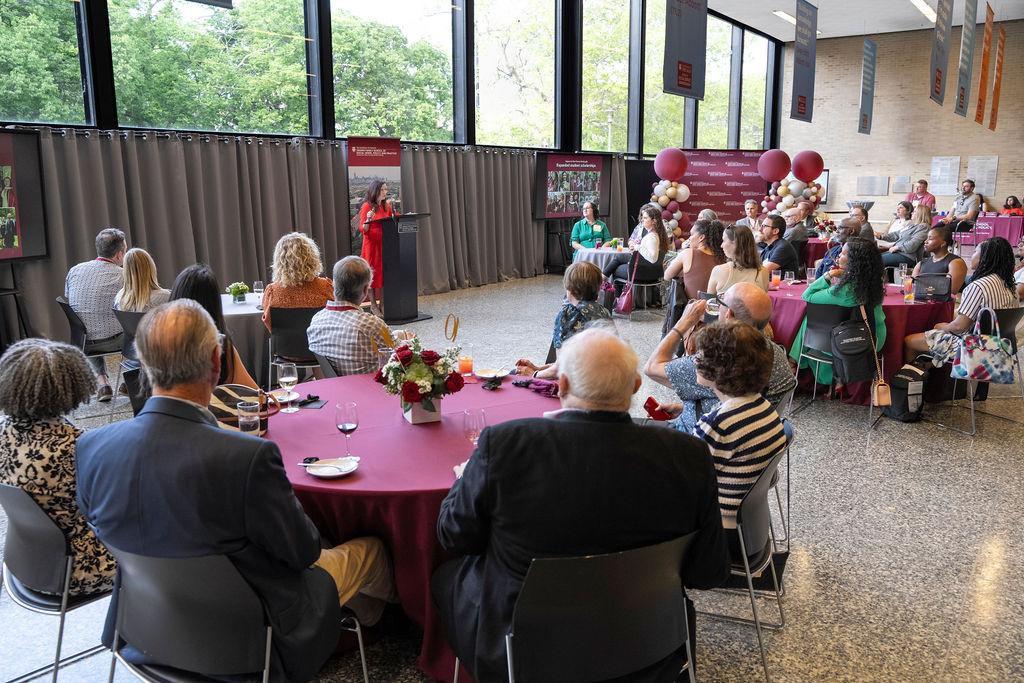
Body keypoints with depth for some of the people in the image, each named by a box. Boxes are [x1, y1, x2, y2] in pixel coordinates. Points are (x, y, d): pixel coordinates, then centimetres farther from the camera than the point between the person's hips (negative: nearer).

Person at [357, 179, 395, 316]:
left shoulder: (386, 206, 11)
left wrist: (391, 208, 7)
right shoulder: (367, 206, -6)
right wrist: (368, 220, -27)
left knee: (384, 273, 3)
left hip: (385, 244, 5)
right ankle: (373, 305, 4)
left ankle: (382, 304, 8)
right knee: (373, 274, -2)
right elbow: (362, 229, -9)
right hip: (372, 244, -5)